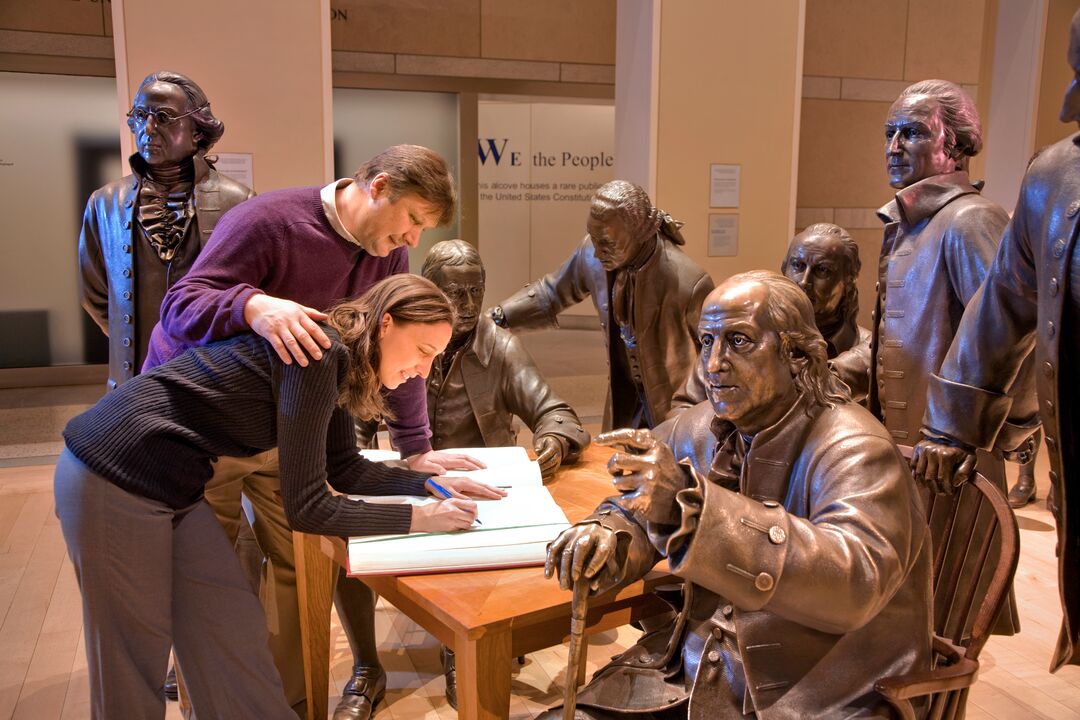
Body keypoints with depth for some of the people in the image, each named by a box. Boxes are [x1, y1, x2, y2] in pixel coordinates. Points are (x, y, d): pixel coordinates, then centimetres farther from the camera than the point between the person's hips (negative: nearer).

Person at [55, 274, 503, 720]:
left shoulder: (340, 362, 4)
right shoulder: (317, 353, -24)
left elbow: (344, 469, 15)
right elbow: (306, 509, -22)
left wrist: (430, 483, 5)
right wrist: (418, 519, -15)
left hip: (174, 488, 9)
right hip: (114, 479, -9)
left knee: (236, 635, 11)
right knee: (135, 668, 8)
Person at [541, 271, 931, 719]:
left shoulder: (853, 449, -18)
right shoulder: (700, 428, 1)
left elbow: (856, 583, -34)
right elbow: (636, 509, 13)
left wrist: (692, 507, -42)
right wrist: (605, 537, -11)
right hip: (691, 675, 5)